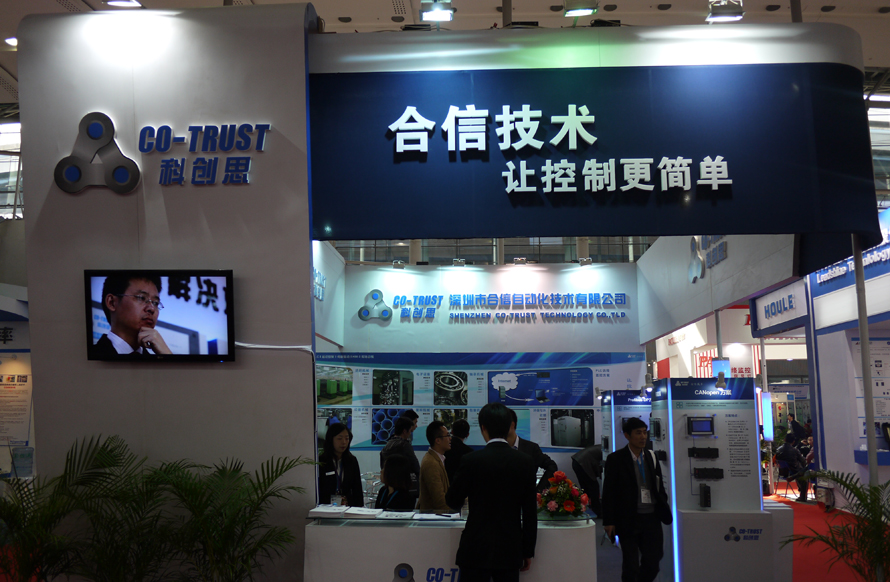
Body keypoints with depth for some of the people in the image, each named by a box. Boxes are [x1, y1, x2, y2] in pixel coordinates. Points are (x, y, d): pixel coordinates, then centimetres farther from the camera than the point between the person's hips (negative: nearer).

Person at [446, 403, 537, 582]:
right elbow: (530, 513, 2)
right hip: (511, 551, 3)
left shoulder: (472, 460, -11)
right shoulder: (525, 462, -2)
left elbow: (453, 501, 2)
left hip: (477, 549, -3)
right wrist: (528, 551, 11)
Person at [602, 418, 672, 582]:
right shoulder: (615, 459, -5)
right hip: (629, 521, -4)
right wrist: (609, 522, -10)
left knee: (652, 564, 7)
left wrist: (664, 511, 8)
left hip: (652, 519, 4)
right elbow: (608, 492, -6)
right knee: (631, 567, 1)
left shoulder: (651, 457, 9)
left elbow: (660, 487, 16)